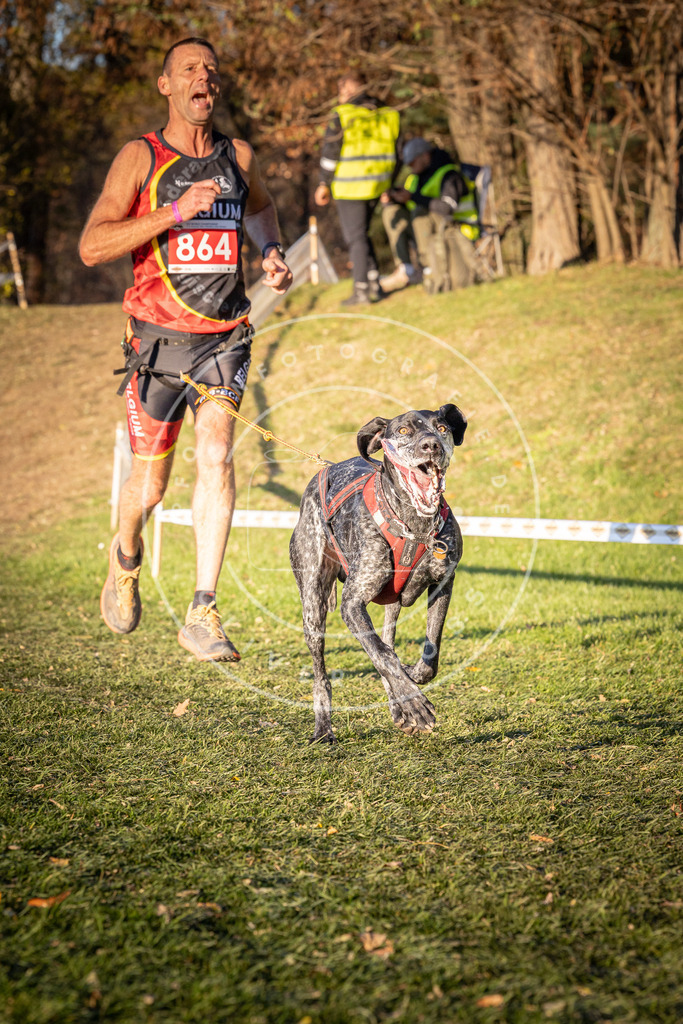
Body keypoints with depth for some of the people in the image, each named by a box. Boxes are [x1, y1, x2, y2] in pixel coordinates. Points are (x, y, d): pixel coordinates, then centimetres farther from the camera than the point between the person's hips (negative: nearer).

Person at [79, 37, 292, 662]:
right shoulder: (140, 158, -3)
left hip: (224, 338, 2)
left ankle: (203, 616, -16)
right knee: (150, 487, 4)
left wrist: (272, 255, 13)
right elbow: (92, 247, -14)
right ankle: (125, 555, 40)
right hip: (159, 336, -2)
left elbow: (261, 206, 33)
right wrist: (175, 211, -21)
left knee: (217, 455, -18)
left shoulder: (237, 157, 9)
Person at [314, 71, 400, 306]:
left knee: (355, 236, 1)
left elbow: (330, 152, -9)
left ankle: (361, 289, 1)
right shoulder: (387, 115, 7)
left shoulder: (342, 115, -11)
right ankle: (373, 283, 16)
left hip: (349, 187, -6)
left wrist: (324, 184, -1)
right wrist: (388, 185, 19)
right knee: (362, 232, 19)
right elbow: (395, 152, 11)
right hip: (377, 186, 6)